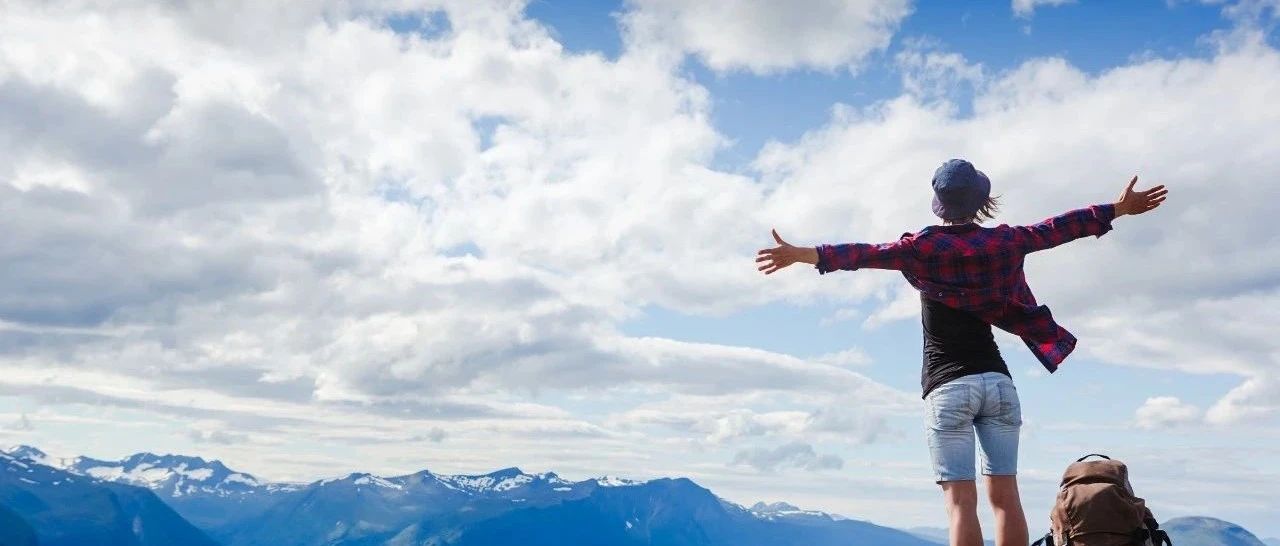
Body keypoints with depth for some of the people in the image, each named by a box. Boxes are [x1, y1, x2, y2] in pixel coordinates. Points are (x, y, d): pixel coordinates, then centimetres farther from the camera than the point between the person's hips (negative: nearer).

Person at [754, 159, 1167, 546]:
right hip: (997, 381, 4)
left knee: (961, 501, -7)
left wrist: (804, 254, -27)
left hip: (948, 387, -4)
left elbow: (868, 254, -18)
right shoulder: (1002, 242, 7)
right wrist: (1119, 208, 30)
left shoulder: (925, 246, -4)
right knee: (1005, 495, 6)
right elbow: (1057, 229, 17)